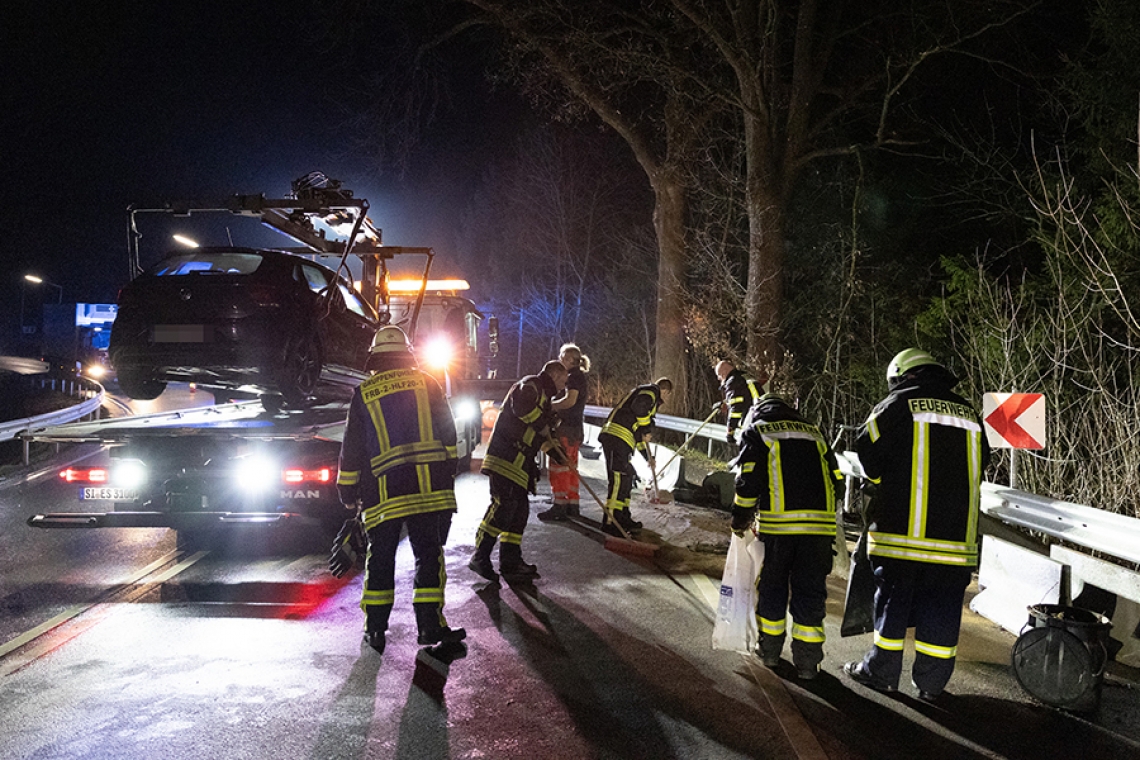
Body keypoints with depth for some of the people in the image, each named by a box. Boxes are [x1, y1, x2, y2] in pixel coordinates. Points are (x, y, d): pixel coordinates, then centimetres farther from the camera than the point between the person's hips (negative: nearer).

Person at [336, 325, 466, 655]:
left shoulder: (363, 394, 5)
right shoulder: (427, 383, 7)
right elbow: (447, 433, 6)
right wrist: (448, 473, 15)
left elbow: (352, 449, 7)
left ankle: (375, 628, 12)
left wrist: (348, 491, 16)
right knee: (429, 554, 4)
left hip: (382, 493, 1)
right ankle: (430, 625, 3)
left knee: (380, 558, 10)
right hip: (428, 488, 0)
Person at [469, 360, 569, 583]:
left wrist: (559, 456, 29)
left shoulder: (543, 396, 29)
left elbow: (540, 437, 34)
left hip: (520, 462, 11)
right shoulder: (531, 385, -4)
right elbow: (522, 406, -26)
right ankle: (480, 556, -14)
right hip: (505, 457, -11)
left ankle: (510, 562, 13)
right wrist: (544, 425, -14)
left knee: (520, 509, 8)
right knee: (504, 503, -17)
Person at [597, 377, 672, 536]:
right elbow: (639, 405, -21)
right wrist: (646, 429, -10)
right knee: (619, 478, -14)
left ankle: (623, 517, 27)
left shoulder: (652, 401, 33)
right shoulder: (651, 391, 4)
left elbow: (640, 434, 39)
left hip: (620, 439, 10)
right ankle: (610, 522, -16)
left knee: (628, 477, 17)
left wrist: (648, 457, 44)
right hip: (616, 436, -10)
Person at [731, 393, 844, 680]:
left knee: (772, 585, 14)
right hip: (820, 523, 3)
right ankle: (807, 661, 10)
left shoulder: (755, 430, 13)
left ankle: (769, 649, 24)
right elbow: (835, 478, 19)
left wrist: (741, 519, 12)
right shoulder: (814, 432, 25)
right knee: (810, 591, 8)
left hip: (777, 522, -3)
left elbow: (748, 479, 2)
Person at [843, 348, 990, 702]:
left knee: (893, 597, 6)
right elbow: (980, 463, 17)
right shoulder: (969, 413, 13)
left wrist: (885, 482, 17)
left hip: (903, 525, -4)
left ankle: (881, 672, 14)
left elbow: (868, 450, -2)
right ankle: (931, 682, 15)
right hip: (957, 530, 4)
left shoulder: (898, 404, -2)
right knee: (941, 605, 9)